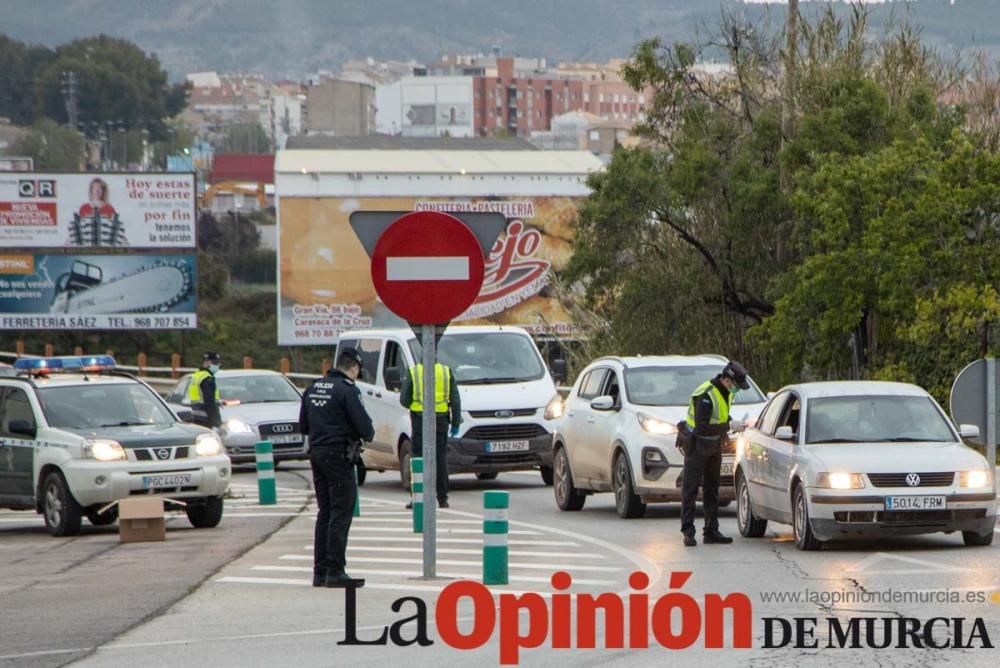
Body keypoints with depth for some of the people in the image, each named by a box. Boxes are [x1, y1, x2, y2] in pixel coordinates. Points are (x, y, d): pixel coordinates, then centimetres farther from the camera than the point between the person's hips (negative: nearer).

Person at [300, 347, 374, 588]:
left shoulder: (313, 388, 11)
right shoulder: (347, 390, -13)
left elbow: (303, 426, 18)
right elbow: (364, 427, -15)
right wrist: (367, 434, 6)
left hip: (316, 453, 8)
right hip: (339, 455, -8)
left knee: (325, 512, 13)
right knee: (341, 513, -5)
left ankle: (320, 572, 13)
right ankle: (335, 571, -9)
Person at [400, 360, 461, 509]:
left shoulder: (413, 373, -3)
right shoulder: (447, 372, 3)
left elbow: (404, 400, -1)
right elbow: (455, 400, 3)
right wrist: (456, 423, 9)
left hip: (420, 420, -2)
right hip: (440, 420, 2)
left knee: (419, 457, 1)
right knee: (441, 458, 6)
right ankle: (442, 498, 6)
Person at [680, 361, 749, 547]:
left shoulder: (727, 392, 1)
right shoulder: (706, 395, -26)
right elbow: (702, 427, -31)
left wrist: (723, 431, 1)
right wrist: (727, 426, -27)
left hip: (714, 444, 9)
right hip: (697, 444, -9)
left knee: (712, 488, 11)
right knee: (691, 488, -7)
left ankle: (711, 531, 15)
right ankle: (688, 532, -7)